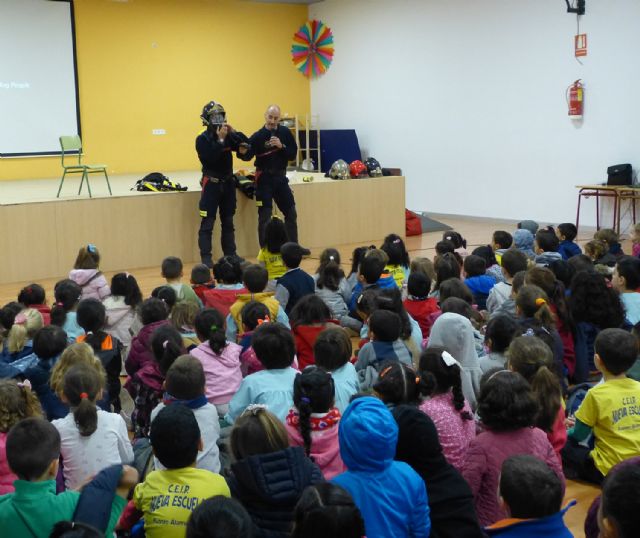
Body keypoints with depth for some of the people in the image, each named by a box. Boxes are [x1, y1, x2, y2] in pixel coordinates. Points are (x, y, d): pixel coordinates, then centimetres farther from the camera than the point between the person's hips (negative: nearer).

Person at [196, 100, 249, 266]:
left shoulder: (228, 136, 6)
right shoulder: (202, 139, -8)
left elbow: (246, 147, 0)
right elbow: (210, 158, -22)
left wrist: (234, 132, -11)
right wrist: (220, 139, -22)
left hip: (228, 182, 5)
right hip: (211, 183, -5)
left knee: (228, 222, 13)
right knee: (207, 223, -6)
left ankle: (230, 255, 20)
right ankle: (206, 258, -3)